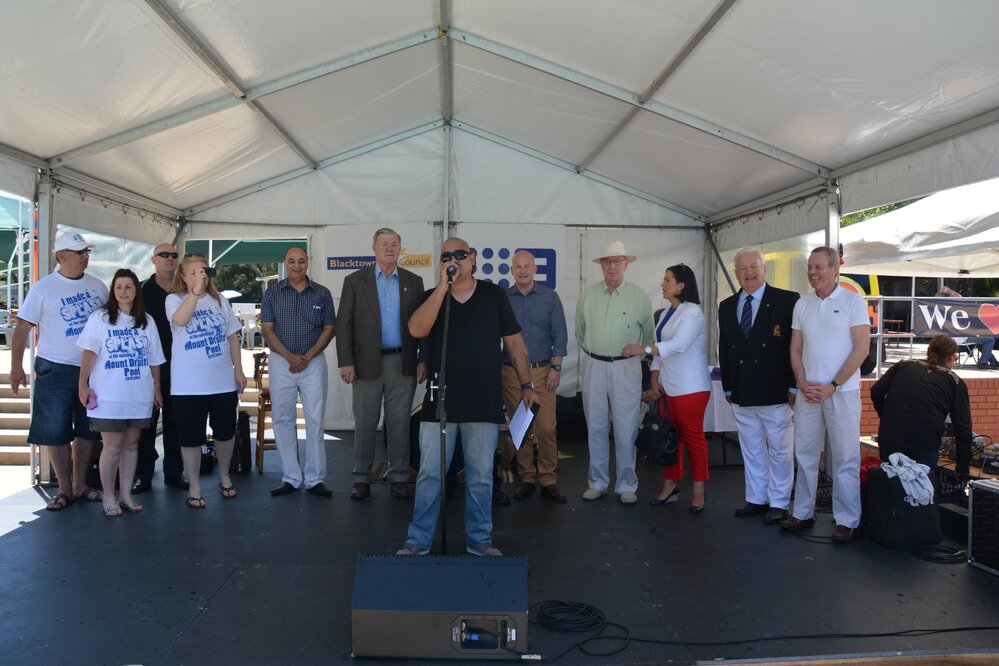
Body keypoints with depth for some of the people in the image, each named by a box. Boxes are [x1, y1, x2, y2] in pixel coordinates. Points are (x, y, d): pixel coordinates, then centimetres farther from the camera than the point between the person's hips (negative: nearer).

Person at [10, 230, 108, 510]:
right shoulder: (44, 288, -6)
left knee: (87, 430, 10)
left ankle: (80, 484, 24)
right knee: (55, 431, 2)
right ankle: (64, 489, 14)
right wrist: (16, 366, -12)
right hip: (55, 371, -3)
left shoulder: (97, 286, 5)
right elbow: (22, 327, -6)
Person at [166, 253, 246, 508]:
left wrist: (238, 370, 5)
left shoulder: (220, 301, 8)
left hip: (223, 381, 3)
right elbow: (180, 320, -26)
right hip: (188, 384, -3)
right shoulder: (174, 299, -3)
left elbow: (232, 336, 10)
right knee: (191, 437, 5)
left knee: (225, 432, 13)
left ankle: (224, 476, 35)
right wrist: (196, 290, -35)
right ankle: (194, 488, 20)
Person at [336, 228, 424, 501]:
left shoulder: (413, 282, 8)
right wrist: (346, 362, -7)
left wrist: (423, 359, 0)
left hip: (403, 362, 1)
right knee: (365, 423, 5)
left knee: (399, 422, 6)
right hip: (367, 363, -1)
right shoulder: (355, 281, 4)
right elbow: (344, 324, 0)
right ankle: (362, 478, 15)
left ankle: (399, 476, 16)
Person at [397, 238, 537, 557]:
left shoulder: (493, 295, 5)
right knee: (430, 475, 4)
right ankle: (418, 541, 17)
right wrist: (443, 286, -14)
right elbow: (417, 330, -13)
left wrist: (526, 385, 5)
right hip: (440, 399, 0)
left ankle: (480, 540, 23)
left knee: (481, 476, 9)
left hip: (484, 402, 0)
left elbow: (514, 342, 8)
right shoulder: (432, 296, 7)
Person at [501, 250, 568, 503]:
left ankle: (548, 480, 6)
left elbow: (559, 334, 3)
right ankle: (526, 479, 16)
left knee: (547, 428, -5)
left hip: (543, 371, 0)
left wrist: (556, 368, -4)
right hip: (511, 372, 1)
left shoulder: (550, 297, 4)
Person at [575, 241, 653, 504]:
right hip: (594, 367, 2)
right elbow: (580, 332, 16)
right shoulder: (588, 295, 4)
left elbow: (648, 334, 10)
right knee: (596, 428, 8)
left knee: (626, 430, -1)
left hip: (626, 368, -2)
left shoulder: (639, 296, -1)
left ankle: (626, 485, 12)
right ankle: (597, 483, 19)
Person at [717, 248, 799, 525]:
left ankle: (779, 504, 17)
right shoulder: (726, 306, 10)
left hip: (776, 393, -5)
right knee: (751, 450, 14)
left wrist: (793, 387, -9)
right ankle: (756, 499, 26)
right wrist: (728, 387, 11)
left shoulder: (788, 301, -5)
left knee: (780, 451, 5)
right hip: (742, 395, 5)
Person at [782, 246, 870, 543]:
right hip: (808, 392, 4)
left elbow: (861, 349, -8)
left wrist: (832, 386, -13)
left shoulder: (853, 300, -3)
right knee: (805, 455, 9)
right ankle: (803, 513, 19)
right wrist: (803, 383, -4)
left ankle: (847, 521, 10)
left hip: (842, 392, -4)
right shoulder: (802, 304, 10)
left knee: (845, 459, 1)